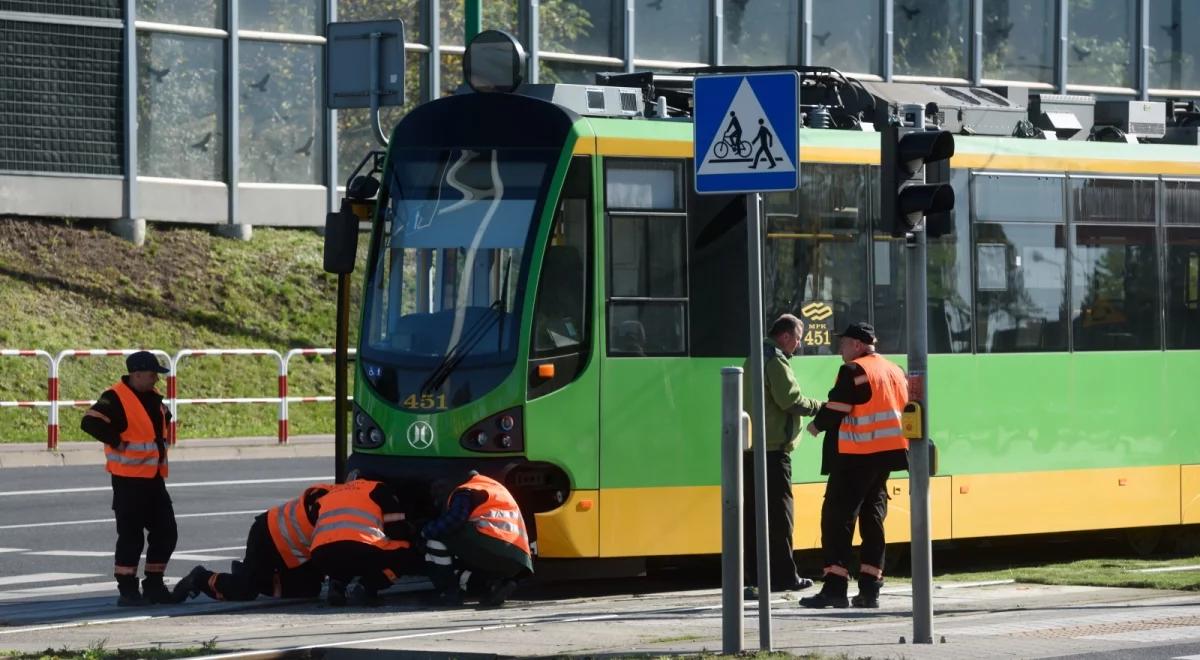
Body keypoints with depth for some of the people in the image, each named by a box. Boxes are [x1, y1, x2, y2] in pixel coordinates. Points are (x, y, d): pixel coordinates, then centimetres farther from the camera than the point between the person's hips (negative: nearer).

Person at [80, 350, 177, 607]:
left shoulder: (153, 397, 12)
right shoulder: (116, 398, -15)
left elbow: (163, 418, 34)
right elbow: (91, 422, -28)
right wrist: (118, 442, -20)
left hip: (154, 479, 8)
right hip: (129, 479, -8)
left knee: (165, 533, 9)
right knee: (131, 536, -5)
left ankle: (153, 586, 19)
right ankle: (127, 590, 1)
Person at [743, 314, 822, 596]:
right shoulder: (776, 360, -10)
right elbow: (790, 399, -17)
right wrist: (818, 406, -3)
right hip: (772, 448, -9)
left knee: (753, 513, 9)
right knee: (779, 512, -5)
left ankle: (756, 575, 10)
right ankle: (783, 575, -5)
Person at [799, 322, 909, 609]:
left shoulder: (854, 372, -10)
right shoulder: (895, 372, 16)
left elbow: (836, 410, -14)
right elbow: (905, 410, 19)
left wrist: (817, 425, 6)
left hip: (855, 456, -8)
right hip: (885, 455, 8)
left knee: (837, 518, -5)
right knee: (872, 519, 11)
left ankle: (834, 588, -11)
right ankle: (869, 589, 8)